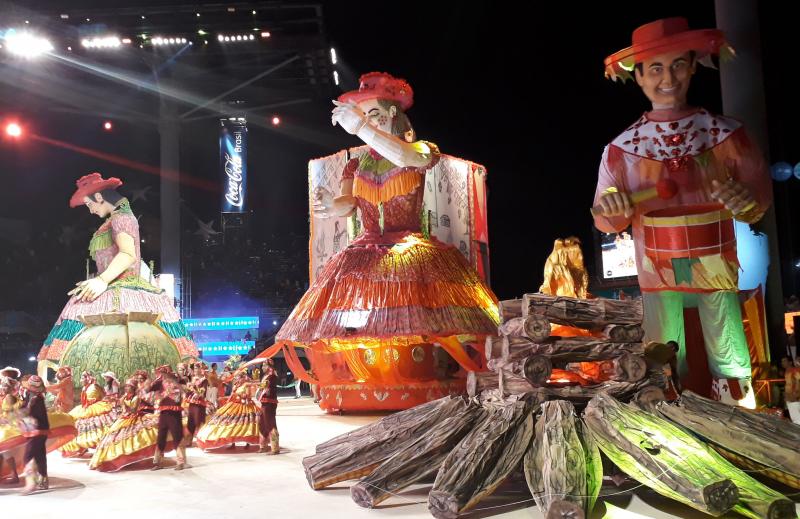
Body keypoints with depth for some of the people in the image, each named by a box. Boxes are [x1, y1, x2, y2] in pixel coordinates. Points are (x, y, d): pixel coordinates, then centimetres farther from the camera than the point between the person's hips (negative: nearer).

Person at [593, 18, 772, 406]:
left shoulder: (727, 133, -2)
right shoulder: (621, 148, -3)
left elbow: (761, 196, 4)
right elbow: (607, 223, 3)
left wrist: (746, 202, -20)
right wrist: (611, 208, -21)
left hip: (717, 270, 0)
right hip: (658, 275, 0)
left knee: (732, 369, 3)